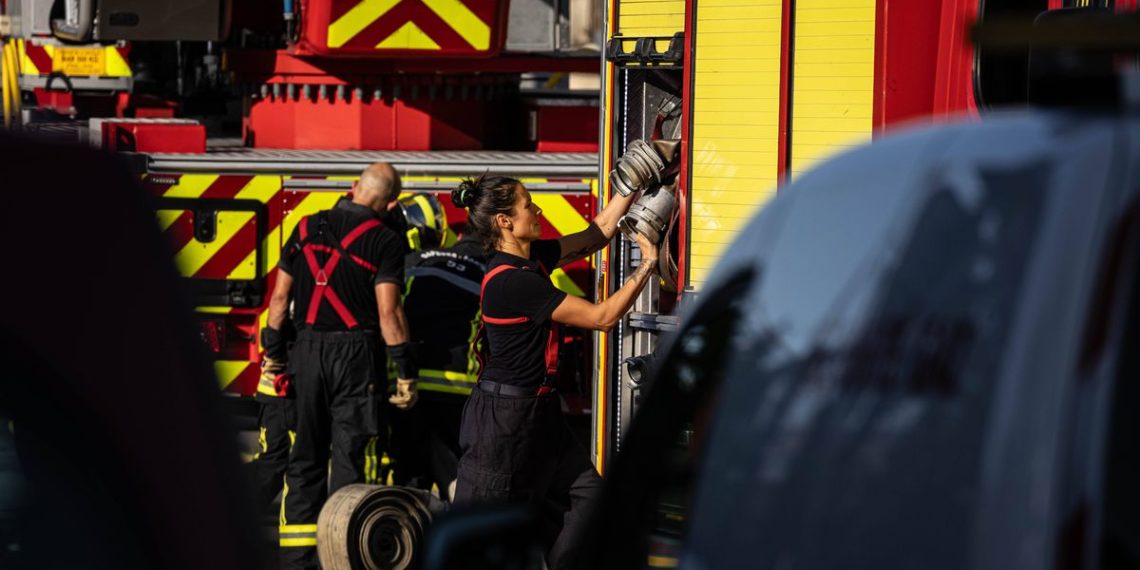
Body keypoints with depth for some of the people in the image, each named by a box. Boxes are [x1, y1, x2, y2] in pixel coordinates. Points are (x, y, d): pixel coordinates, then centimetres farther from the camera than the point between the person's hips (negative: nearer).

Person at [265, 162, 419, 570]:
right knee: (352, 459, 0)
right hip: (356, 354, -5)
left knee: (305, 457, 13)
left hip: (307, 352, 5)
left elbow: (280, 297, 9)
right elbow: (388, 314, -13)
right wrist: (406, 374, -9)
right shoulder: (385, 242, -7)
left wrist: (271, 351, 19)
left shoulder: (307, 229, 8)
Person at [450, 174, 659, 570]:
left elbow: (598, 234, 14)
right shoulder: (512, 281, -24)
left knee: (586, 494, 12)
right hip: (503, 414, -10)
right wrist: (647, 265, -14)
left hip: (537, 410, 10)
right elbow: (602, 317, -21)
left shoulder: (533, 258, 3)